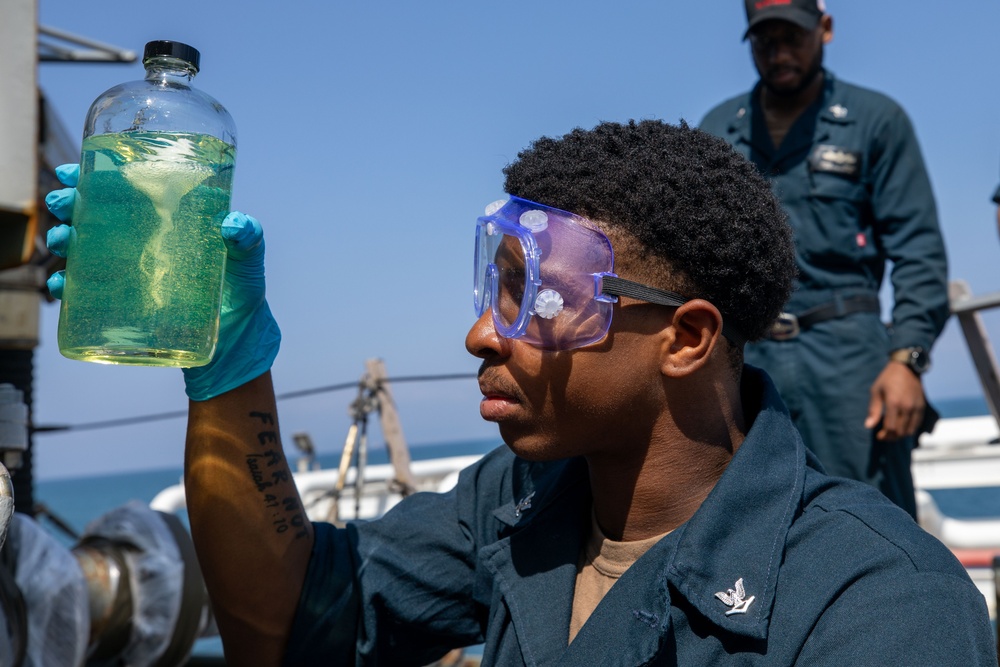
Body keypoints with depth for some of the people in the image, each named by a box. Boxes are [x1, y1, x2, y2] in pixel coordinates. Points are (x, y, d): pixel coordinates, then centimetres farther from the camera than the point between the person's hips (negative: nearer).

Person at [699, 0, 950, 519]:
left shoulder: (876, 120, 6)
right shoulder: (717, 130, 15)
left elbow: (918, 250, 0)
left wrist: (906, 358, -12)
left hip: (844, 351, -2)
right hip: (741, 356, 3)